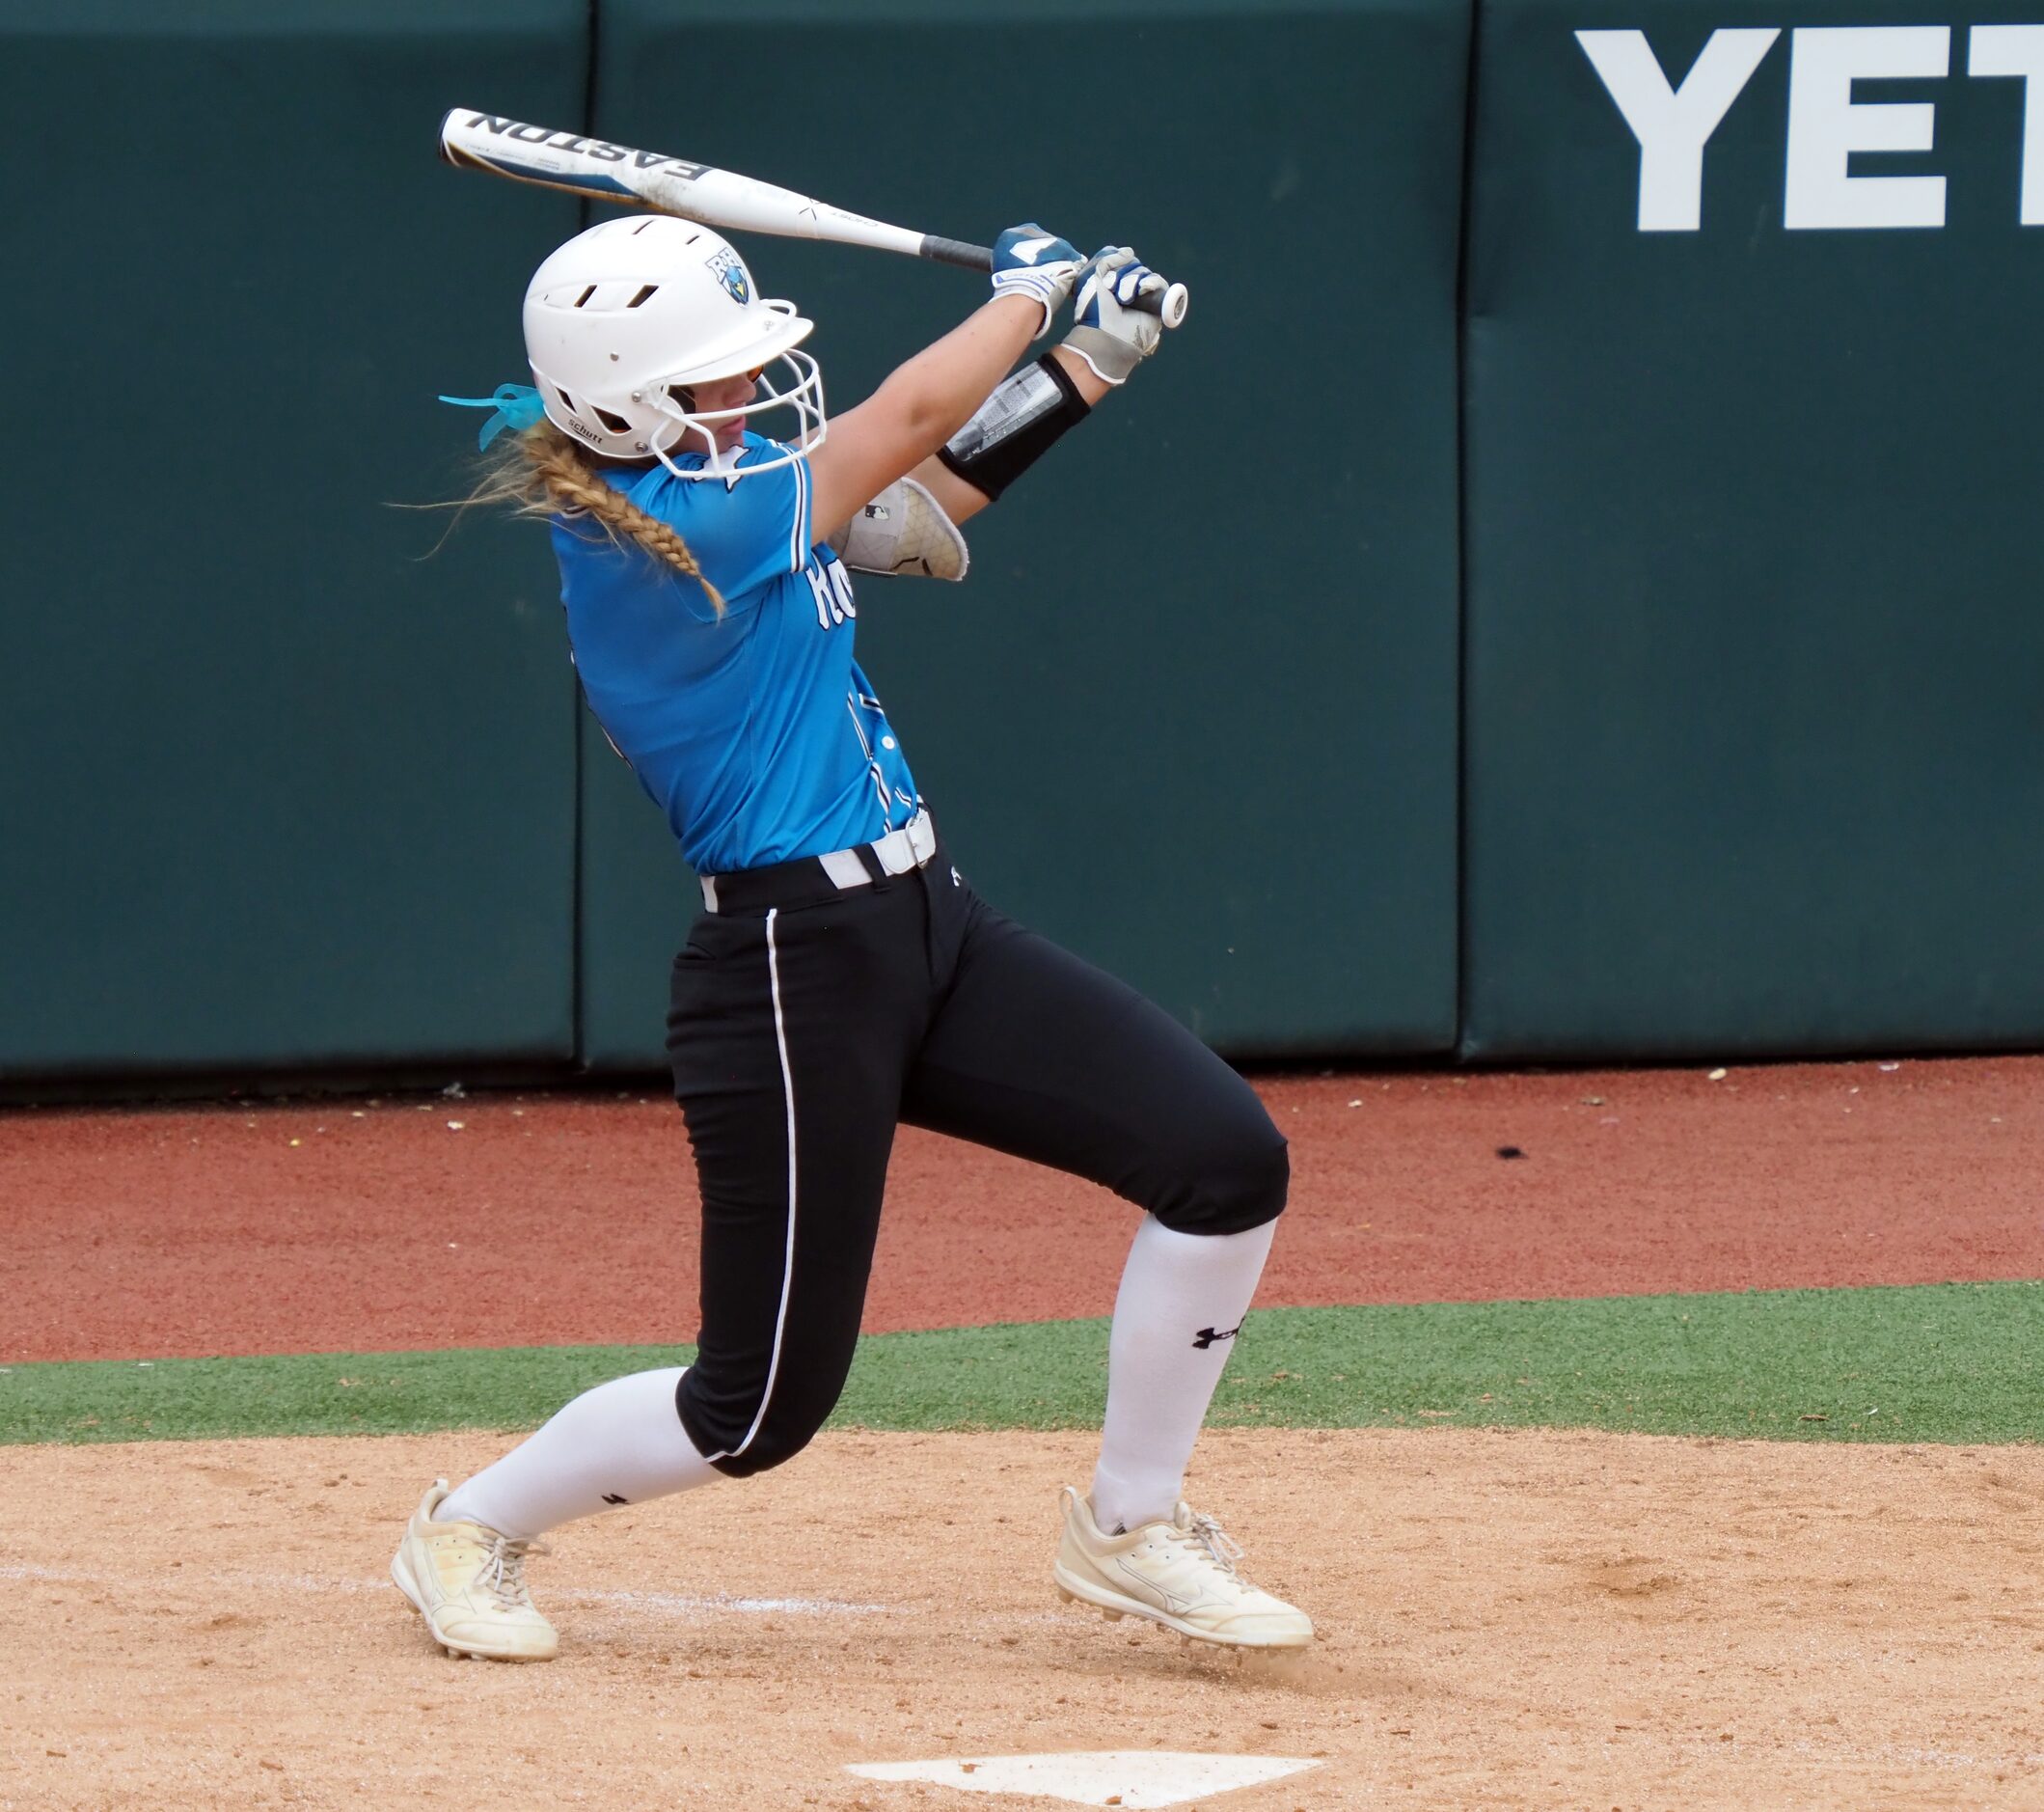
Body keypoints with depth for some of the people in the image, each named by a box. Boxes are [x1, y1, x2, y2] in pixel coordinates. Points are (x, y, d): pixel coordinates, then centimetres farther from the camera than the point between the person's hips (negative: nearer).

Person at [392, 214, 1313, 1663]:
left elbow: (910, 511, 21)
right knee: (761, 1406, -2)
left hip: (928, 930, 9)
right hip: (791, 980, -9)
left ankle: (1129, 1529, 12)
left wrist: (1083, 364, 14)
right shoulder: (665, 536, -20)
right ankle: (471, 1531, 24)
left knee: (1228, 1162, -3)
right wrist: (1032, 291, 6)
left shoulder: (699, 493, 8)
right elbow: (909, 419, -11)